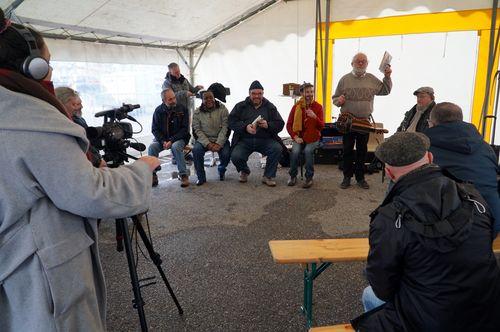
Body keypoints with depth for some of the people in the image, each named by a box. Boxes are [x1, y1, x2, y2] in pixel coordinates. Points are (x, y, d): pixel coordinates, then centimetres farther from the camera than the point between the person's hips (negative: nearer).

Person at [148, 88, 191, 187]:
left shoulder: (182, 109, -5)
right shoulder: (158, 110, 1)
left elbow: (184, 129, -8)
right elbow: (155, 129, 3)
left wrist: (171, 141, -19)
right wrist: (162, 141, -15)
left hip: (179, 138, -2)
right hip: (162, 138, 3)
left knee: (175, 147, -35)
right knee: (152, 147, -25)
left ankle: (183, 175, -25)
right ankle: (152, 175, -13)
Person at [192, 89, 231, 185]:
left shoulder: (222, 109, -2)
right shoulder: (197, 112, 1)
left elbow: (225, 127, -9)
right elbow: (197, 130, -3)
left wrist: (218, 144, -20)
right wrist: (208, 144, -18)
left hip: (220, 139, -1)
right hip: (204, 139, 1)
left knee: (226, 153, -26)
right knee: (196, 150, -28)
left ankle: (221, 170, 12)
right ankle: (201, 177, -9)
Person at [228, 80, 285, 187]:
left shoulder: (270, 107, 12)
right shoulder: (240, 106, 10)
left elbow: (280, 124, 5)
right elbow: (231, 122, -1)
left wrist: (268, 125, -17)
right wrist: (245, 127, -19)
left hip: (265, 140, 1)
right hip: (244, 140, 0)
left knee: (277, 148, -28)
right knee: (235, 157, -26)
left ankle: (268, 176, -6)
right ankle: (244, 171, 12)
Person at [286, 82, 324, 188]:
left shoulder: (318, 107, -2)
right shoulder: (296, 107, 0)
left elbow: (322, 126, -7)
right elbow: (289, 125, 2)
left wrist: (315, 117, -25)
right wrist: (295, 137, -11)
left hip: (313, 137, -1)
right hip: (299, 137, 1)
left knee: (308, 151, -30)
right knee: (295, 151, -26)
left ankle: (309, 178, -12)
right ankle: (293, 176, -4)